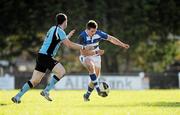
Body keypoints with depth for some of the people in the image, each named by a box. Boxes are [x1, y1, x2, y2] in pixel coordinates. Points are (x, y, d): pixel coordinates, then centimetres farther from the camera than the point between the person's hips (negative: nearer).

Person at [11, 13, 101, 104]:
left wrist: (68, 36, 37)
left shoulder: (53, 29, 19)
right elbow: (69, 45, -11)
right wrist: (84, 47, -3)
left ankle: (17, 97, 5)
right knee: (61, 71, -12)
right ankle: (46, 91, -13)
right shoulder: (60, 31, -10)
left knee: (35, 81, 8)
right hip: (45, 56, -9)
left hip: (41, 56, 9)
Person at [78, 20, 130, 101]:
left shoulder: (98, 33, -14)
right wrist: (96, 52, -30)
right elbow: (83, 52, -26)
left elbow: (110, 38, -5)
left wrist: (122, 44, -8)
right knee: (91, 67, -36)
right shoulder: (82, 37, -24)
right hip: (85, 57, -5)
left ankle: (87, 95, 24)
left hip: (96, 57, 5)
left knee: (95, 77, 5)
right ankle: (98, 89, -37)